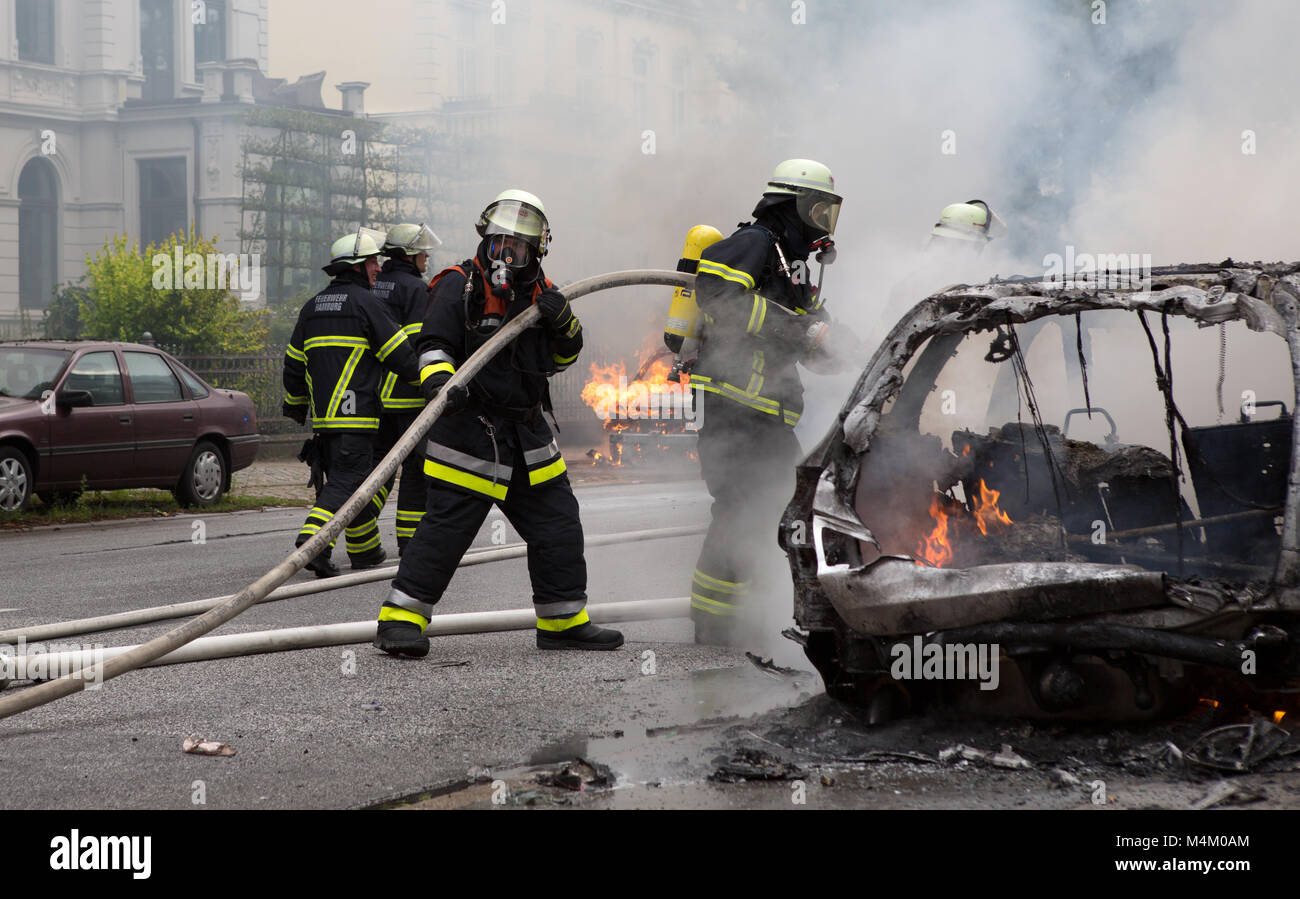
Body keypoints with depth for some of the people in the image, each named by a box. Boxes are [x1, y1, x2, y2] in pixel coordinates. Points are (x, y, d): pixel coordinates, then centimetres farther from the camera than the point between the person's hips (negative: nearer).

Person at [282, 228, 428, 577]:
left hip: (322, 417, 8)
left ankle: (366, 550, 25)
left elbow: (294, 364, 19)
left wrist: (295, 406, 31)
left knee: (359, 480, 18)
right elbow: (400, 354, -6)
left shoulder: (311, 308, 14)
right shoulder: (364, 302, -7)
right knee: (346, 481, -9)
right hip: (355, 416, -7)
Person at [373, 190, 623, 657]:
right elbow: (434, 345, -11)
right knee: (446, 526, -11)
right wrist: (440, 380, -32)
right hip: (469, 430, -7)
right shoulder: (459, 285, -6)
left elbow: (563, 357, 17)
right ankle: (400, 618, -4)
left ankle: (563, 621, 23)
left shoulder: (539, 291, 13)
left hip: (527, 433, 7)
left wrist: (563, 323, -4)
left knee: (558, 526, 10)